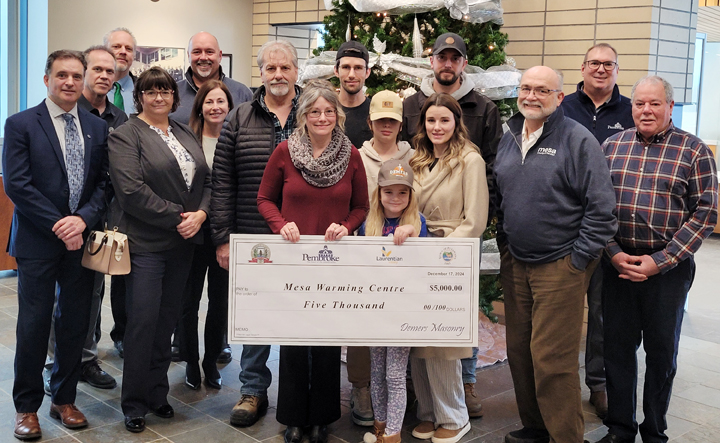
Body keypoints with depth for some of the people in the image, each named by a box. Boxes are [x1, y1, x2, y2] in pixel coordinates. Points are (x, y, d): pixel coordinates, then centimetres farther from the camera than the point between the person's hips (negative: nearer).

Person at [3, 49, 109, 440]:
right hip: (38, 241, -3)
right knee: (34, 326, 3)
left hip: (82, 238, 4)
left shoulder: (98, 128, 9)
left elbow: (104, 183, 5)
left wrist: (83, 219, -12)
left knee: (75, 324, 10)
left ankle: (64, 400, 26)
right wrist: (58, 225, -14)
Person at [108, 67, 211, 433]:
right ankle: (134, 404, 11)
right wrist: (177, 217, -16)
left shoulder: (186, 134, 16)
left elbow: (205, 179, 12)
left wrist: (200, 214, -7)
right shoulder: (126, 135, -5)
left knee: (167, 320, 11)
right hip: (146, 243, -6)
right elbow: (132, 191, -16)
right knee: (143, 322, -3)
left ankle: (157, 393, 25)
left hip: (182, 243, 6)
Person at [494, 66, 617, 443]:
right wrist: (504, 245, 13)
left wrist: (578, 260, -11)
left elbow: (602, 207, -11)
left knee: (552, 359, -6)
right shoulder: (509, 138, 11)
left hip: (560, 267, -6)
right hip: (515, 264, 7)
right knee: (519, 351, 12)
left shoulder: (578, 139, -10)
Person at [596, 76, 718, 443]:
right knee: (617, 347, 10)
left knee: (662, 352, 10)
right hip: (618, 264, 2)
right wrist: (614, 253, -7)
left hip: (668, 268, -2)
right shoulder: (612, 146, 5)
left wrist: (658, 262, -13)